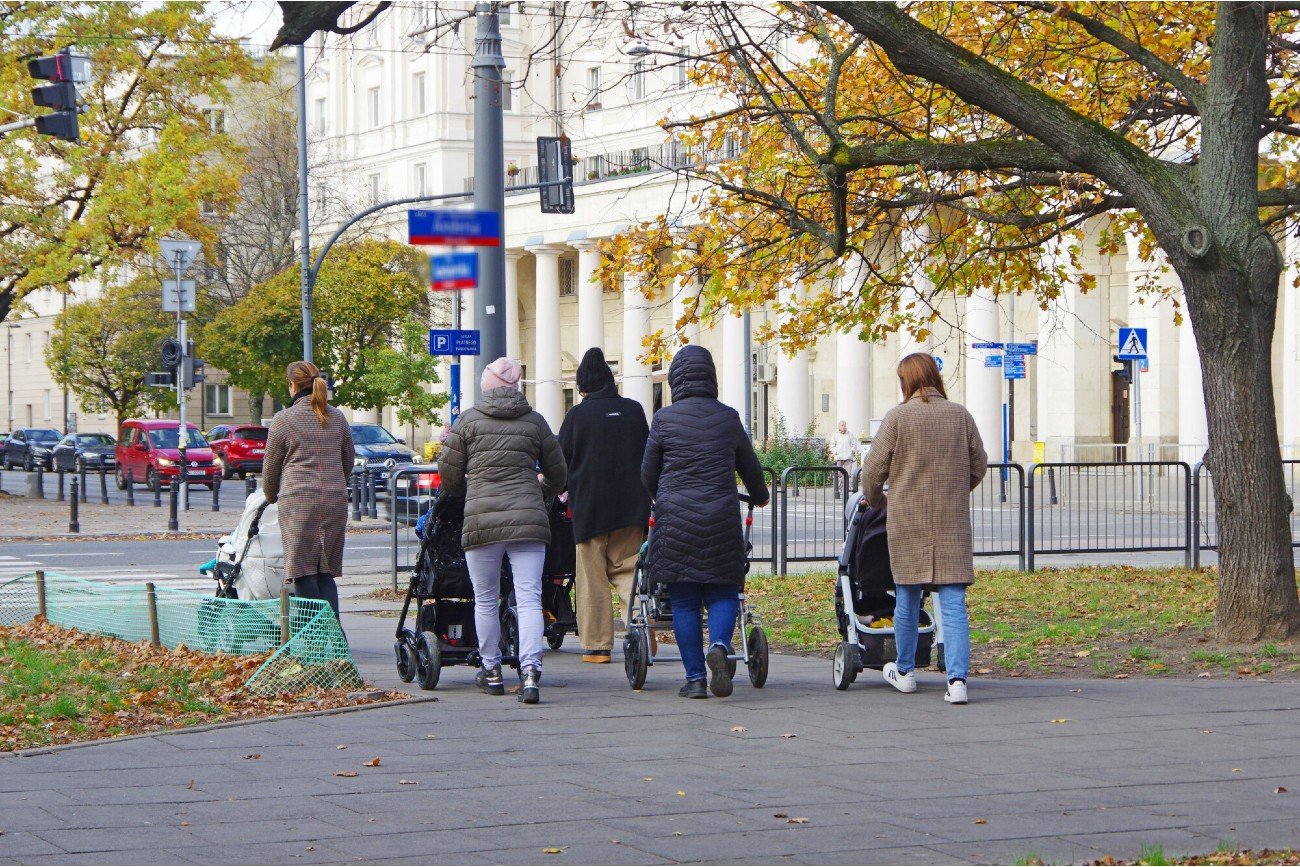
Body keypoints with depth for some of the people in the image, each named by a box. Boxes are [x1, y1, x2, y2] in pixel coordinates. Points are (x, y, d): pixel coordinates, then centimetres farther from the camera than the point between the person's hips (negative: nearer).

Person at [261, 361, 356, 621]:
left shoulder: (283, 420, -1)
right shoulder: (338, 418, 13)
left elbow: (270, 466, 8)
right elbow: (348, 461, 22)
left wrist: (271, 497, 25)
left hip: (298, 502, -4)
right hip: (336, 502, 5)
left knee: (304, 573, -1)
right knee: (326, 572, 9)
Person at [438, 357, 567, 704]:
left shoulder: (468, 420, 4)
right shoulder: (535, 422, 9)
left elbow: (448, 475, 8)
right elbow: (557, 476, 18)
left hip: (482, 520, -1)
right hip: (529, 519, 1)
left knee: (485, 600, 13)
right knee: (529, 599, -2)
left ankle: (492, 671, 22)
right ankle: (530, 671, -17)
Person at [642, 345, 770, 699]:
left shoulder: (664, 419, -1)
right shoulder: (728, 418, 4)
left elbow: (648, 474, 9)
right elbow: (750, 467, 18)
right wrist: (760, 497, 40)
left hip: (675, 518, -1)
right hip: (721, 519, 1)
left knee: (684, 601, 5)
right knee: (723, 591, 9)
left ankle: (695, 677, 3)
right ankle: (720, 645, -19)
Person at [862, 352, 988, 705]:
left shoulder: (898, 417, -6)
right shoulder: (960, 415, 3)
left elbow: (873, 469, -4)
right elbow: (979, 466, 12)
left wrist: (874, 500, 17)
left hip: (907, 520, -1)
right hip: (952, 523, 1)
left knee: (907, 597, 14)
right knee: (953, 603, -1)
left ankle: (904, 672, 28)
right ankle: (957, 679, -13)